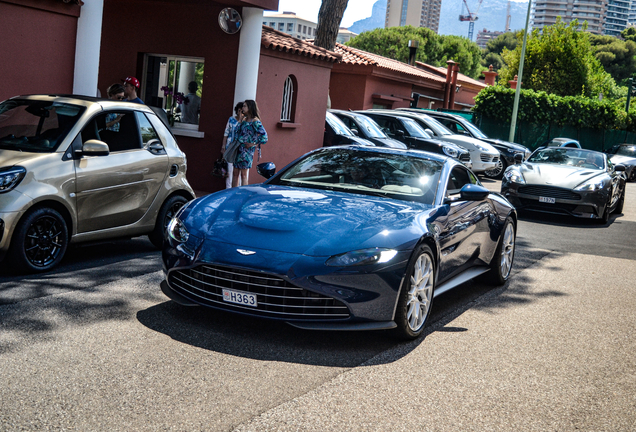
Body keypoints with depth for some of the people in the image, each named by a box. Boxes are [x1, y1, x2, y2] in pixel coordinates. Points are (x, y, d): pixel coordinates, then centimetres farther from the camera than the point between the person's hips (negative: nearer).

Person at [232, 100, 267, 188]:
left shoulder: (255, 121, -10)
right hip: (238, 149, 8)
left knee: (243, 174, -4)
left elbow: (264, 136, -16)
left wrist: (253, 144, -13)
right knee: (235, 173, 9)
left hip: (247, 150, -8)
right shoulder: (244, 119, 14)